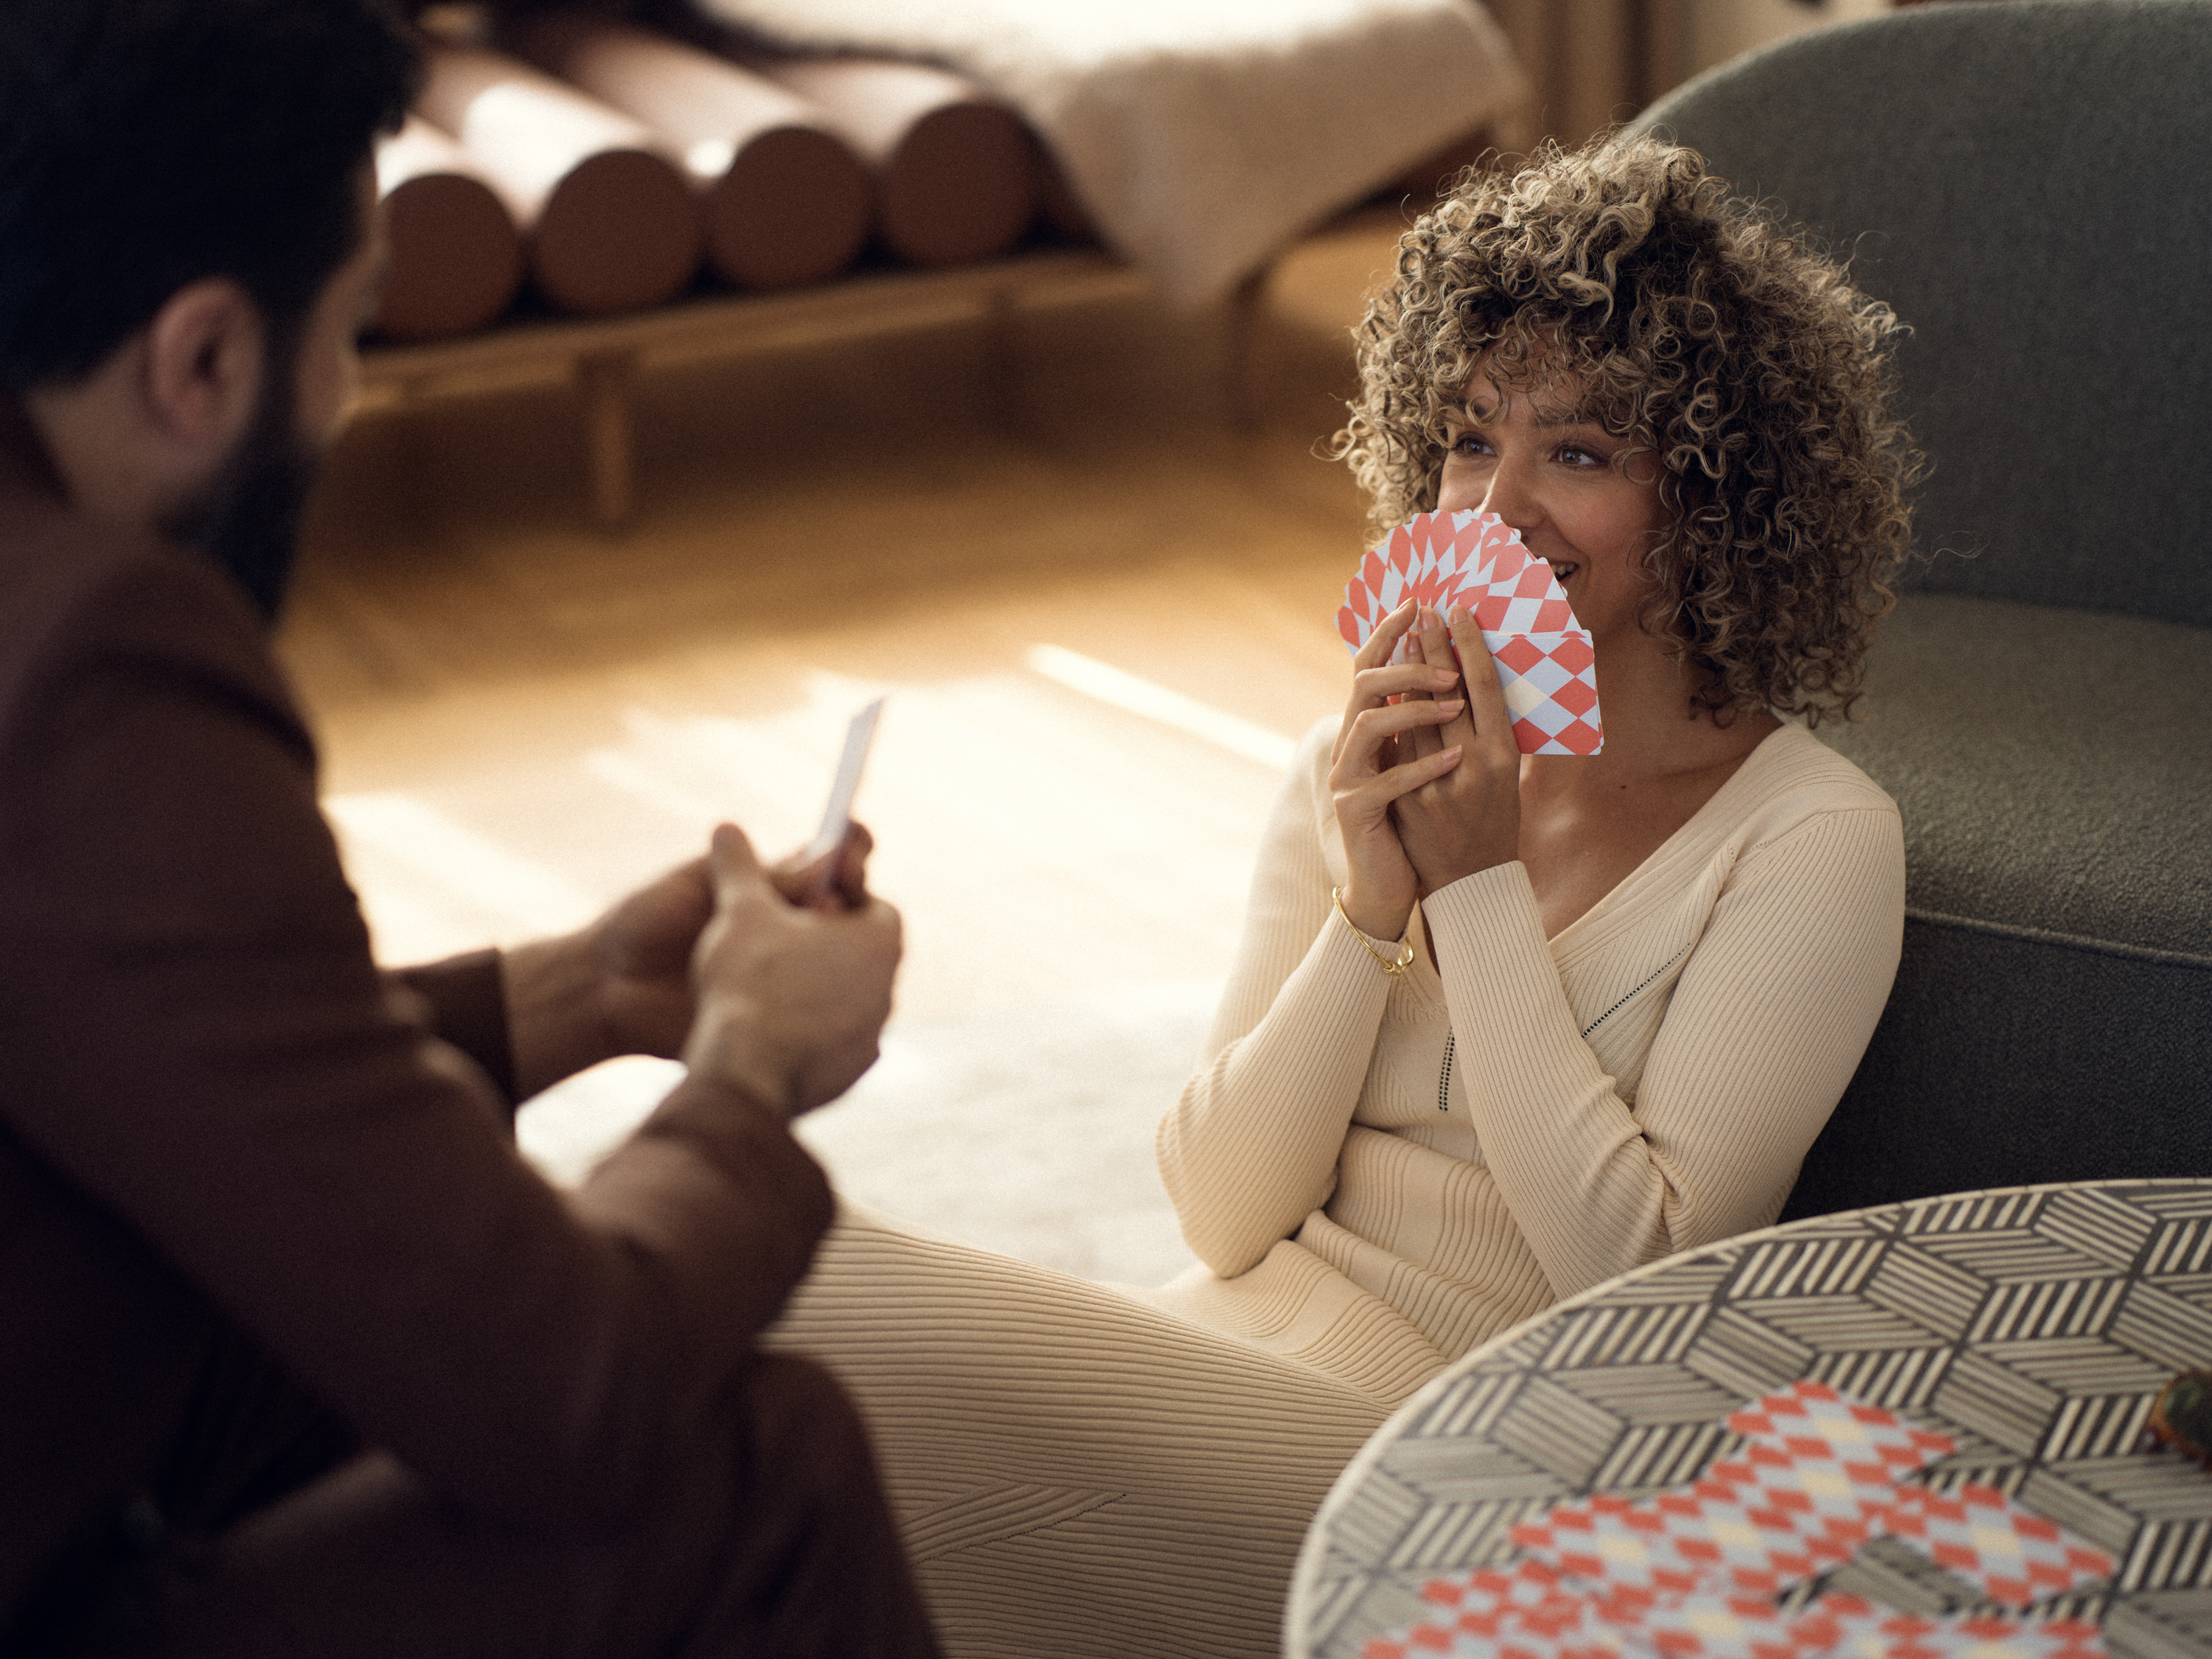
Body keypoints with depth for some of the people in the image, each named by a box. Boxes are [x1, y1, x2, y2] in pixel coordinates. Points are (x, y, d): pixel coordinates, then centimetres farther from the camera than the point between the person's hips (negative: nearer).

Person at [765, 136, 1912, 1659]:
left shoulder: (1814, 844, -4)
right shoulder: (1360, 770, 11)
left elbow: (1635, 1275, -12)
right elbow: (1224, 1211, 5)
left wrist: (1485, 888, -12)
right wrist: (1372, 910, -9)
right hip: (1229, 1355, 5)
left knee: (802, 1299, -25)